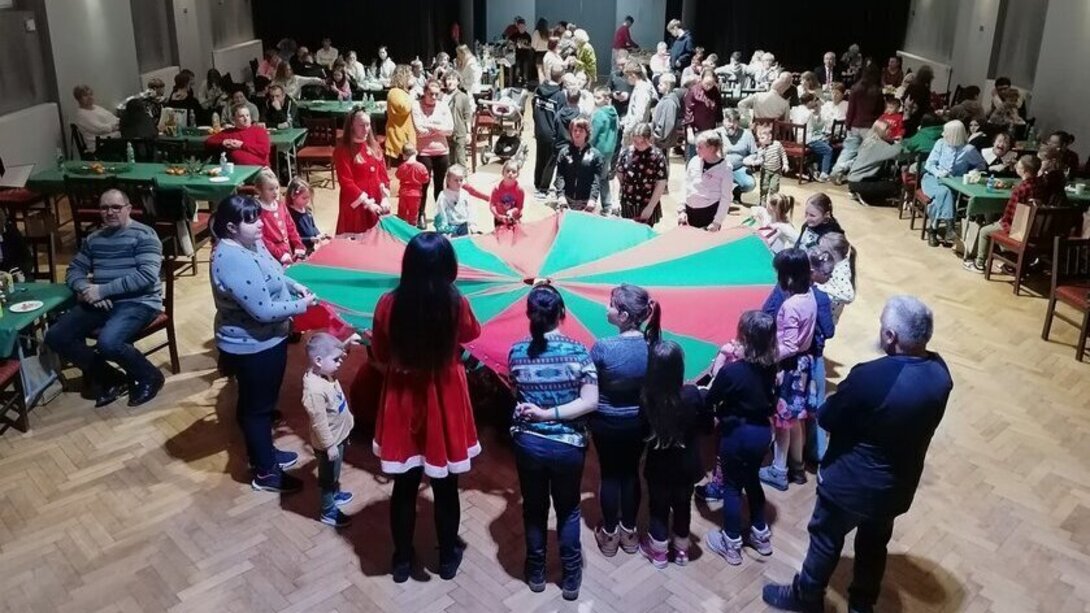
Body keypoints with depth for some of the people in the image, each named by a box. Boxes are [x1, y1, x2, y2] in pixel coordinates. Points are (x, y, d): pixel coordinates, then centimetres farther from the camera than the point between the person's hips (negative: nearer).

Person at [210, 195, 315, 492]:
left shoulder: (249, 243, 0)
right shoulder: (234, 260, -31)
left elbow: (271, 275, 19)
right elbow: (264, 310, -30)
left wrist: (294, 285, 2)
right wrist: (301, 305, -18)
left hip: (265, 340, 10)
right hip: (252, 346, -10)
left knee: (259, 402, 25)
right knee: (257, 406, 6)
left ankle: (264, 454, 44)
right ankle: (266, 473, 23)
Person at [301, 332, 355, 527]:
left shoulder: (325, 374, -10)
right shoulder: (315, 390, -37)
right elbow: (319, 422, -30)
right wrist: (330, 445, -24)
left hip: (339, 435, 9)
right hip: (329, 442, -9)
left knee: (334, 473, 32)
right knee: (327, 477, 13)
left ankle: (335, 494, 55)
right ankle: (327, 512, 33)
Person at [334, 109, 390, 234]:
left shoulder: (373, 145, 9)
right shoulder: (343, 150, -11)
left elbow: (383, 173, 8)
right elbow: (346, 182, -15)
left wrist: (385, 198, -5)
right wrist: (367, 203, -19)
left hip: (377, 203, 6)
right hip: (356, 205, -6)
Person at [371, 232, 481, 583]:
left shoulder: (388, 305, -15)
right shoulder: (456, 305, -17)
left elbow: (380, 358, -1)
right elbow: (471, 335, 6)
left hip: (402, 403, 1)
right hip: (444, 403, -1)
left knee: (404, 487, 16)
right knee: (445, 487, 16)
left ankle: (402, 560, 32)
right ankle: (448, 558, 34)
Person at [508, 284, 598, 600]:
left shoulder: (517, 352, -7)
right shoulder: (578, 351, -12)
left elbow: (517, 394, 4)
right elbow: (590, 402, -17)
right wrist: (551, 414, -16)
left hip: (527, 443, 1)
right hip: (569, 446, -1)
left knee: (534, 509, 20)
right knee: (568, 510, 18)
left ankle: (536, 573, 34)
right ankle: (571, 577, 28)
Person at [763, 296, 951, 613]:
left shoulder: (871, 376, -35)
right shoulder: (940, 372, -15)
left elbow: (826, 419, -20)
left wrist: (846, 397, 0)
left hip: (854, 482, -5)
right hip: (900, 483, 6)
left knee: (826, 539, 19)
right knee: (875, 543, 27)